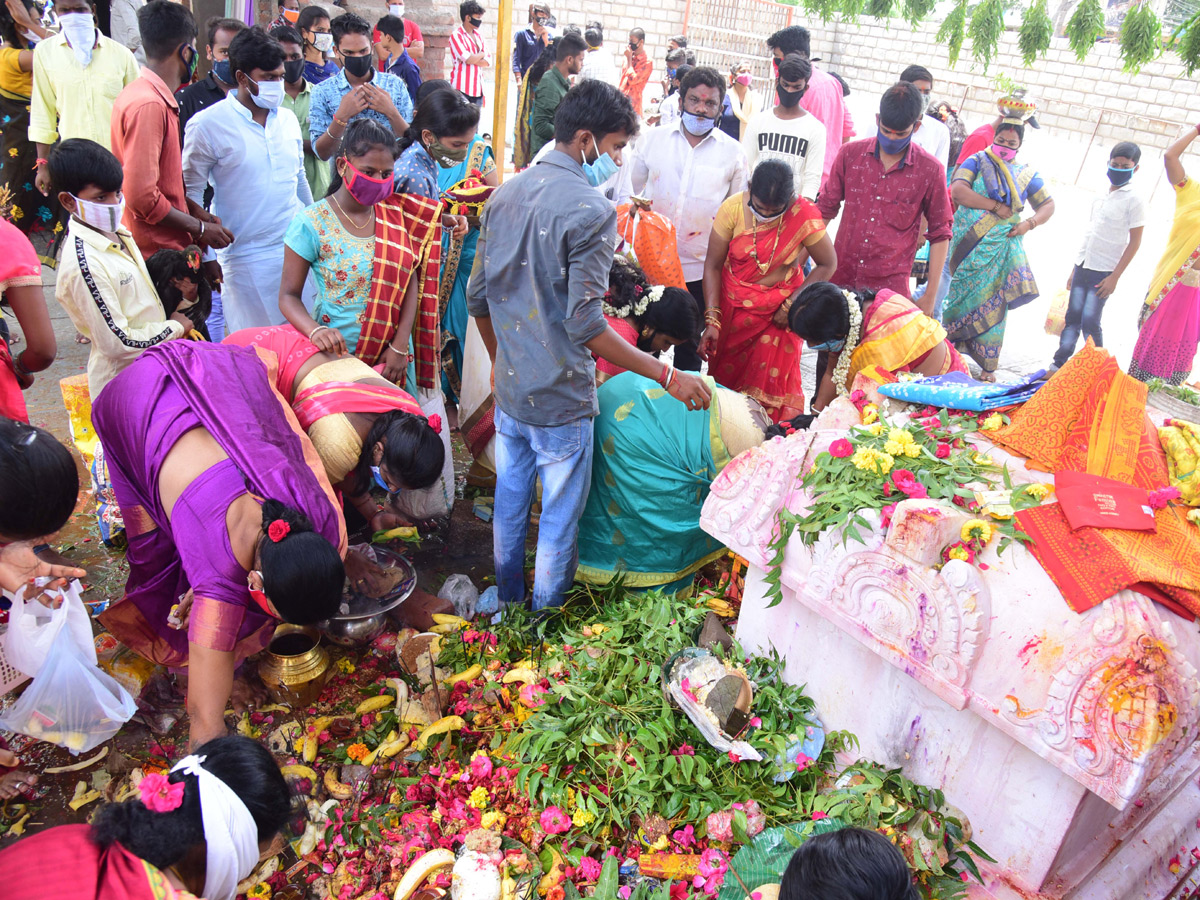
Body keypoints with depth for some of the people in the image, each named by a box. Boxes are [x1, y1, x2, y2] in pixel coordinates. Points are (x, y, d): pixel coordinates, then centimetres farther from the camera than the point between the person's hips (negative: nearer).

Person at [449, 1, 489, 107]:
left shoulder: (478, 36, 15)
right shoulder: (456, 35, -6)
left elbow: (487, 61, 8)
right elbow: (469, 59, -17)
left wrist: (473, 59, -10)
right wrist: (482, 54, 2)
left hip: (477, 88, 7)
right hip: (462, 88, -7)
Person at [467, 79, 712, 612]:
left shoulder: (505, 195, 5)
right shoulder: (591, 211, -19)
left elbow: (478, 297, 10)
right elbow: (585, 324, -24)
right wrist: (667, 376, -20)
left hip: (508, 389, 8)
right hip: (560, 399, -7)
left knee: (508, 507, 22)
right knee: (558, 521, 10)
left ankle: (507, 607, 41)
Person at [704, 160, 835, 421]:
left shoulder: (804, 216, -18)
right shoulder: (733, 208, -17)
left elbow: (827, 264, -7)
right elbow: (713, 265, -11)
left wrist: (792, 304, -15)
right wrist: (712, 320, -17)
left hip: (779, 309, -1)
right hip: (733, 306, 1)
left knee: (772, 378, 1)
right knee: (725, 374, 12)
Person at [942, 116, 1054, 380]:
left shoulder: (1026, 174, 12)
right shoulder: (977, 161, 3)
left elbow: (1048, 204, 18)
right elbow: (957, 191, -14)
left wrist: (1029, 223, -2)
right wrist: (996, 206, -14)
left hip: (1002, 246, 2)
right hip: (969, 242, -2)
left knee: (994, 302, 0)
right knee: (965, 296, -2)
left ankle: (987, 366, 6)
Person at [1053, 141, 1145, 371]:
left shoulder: (1134, 201, -7)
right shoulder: (1102, 197, 12)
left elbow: (1135, 242, -8)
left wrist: (1115, 276, -13)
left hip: (1104, 272, -6)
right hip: (1083, 267, 6)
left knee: (1090, 322, -9)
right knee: (1072, 317, 6)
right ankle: (1058, 365, 10)